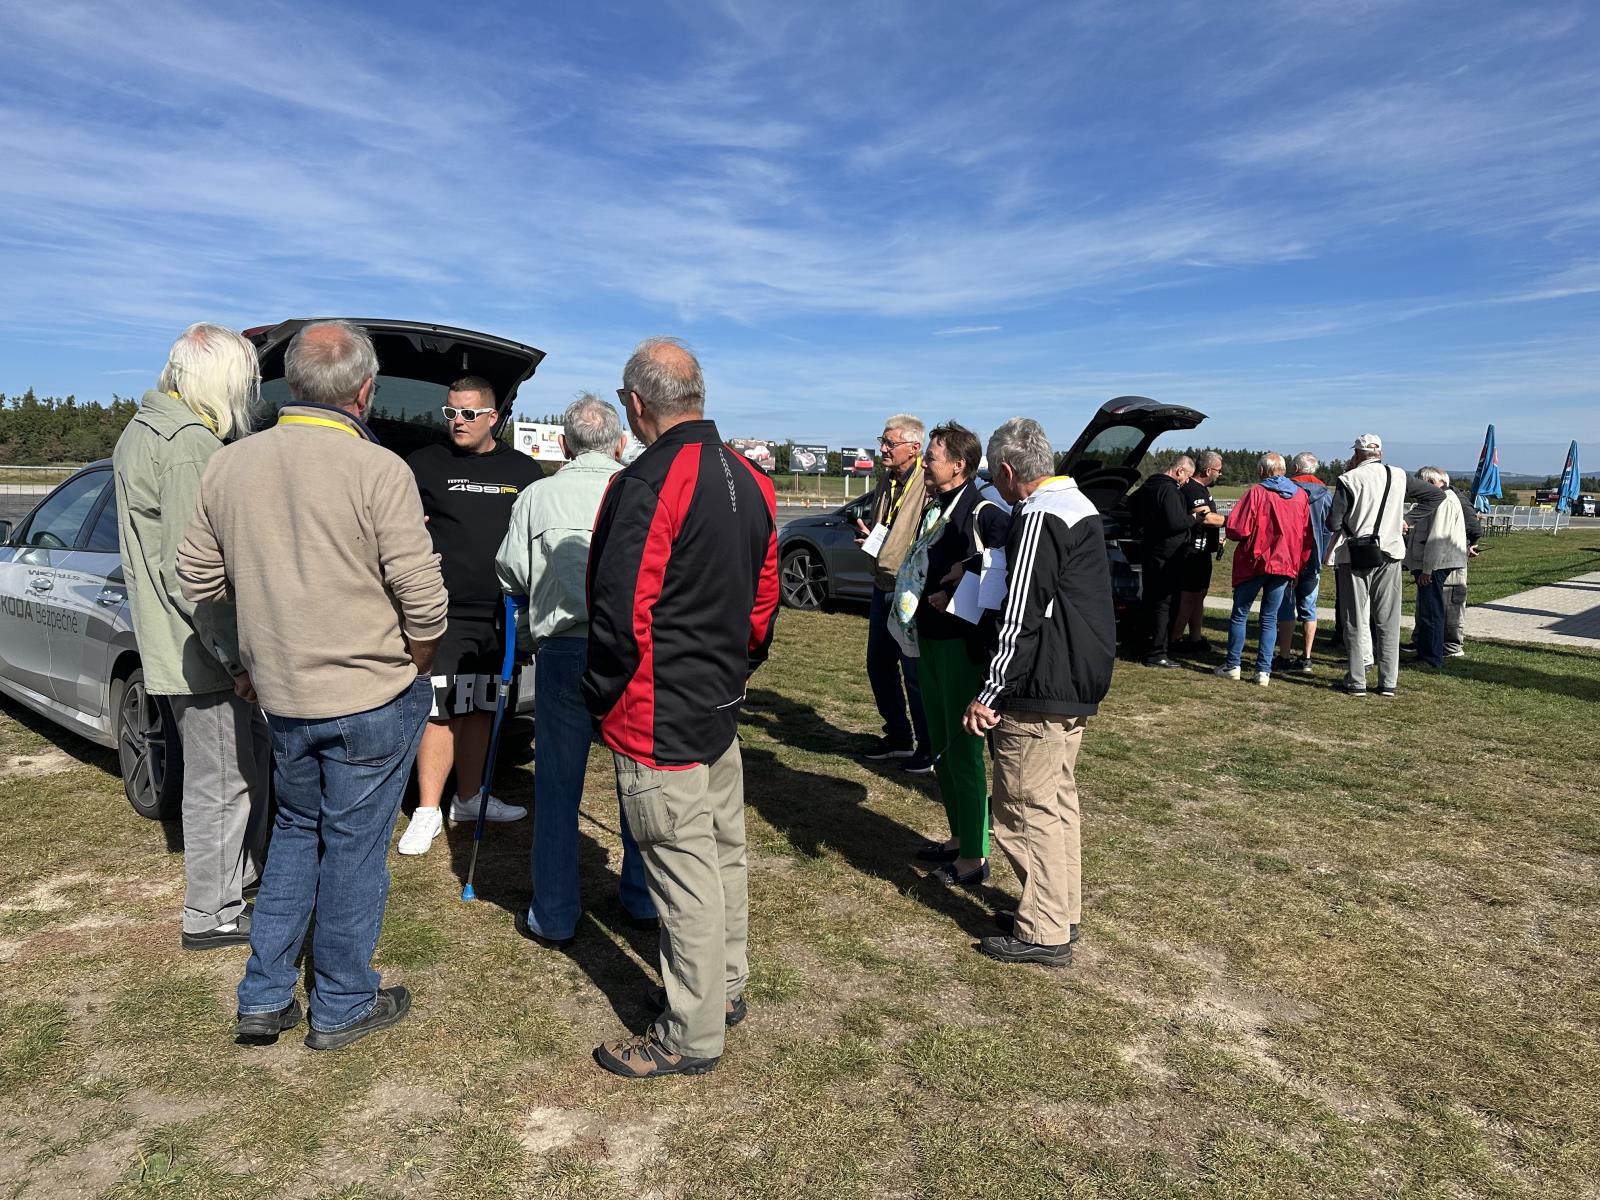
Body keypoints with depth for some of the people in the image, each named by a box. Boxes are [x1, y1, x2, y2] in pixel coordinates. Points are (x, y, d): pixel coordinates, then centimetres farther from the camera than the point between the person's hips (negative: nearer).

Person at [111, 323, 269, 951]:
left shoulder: (143, 430, 15)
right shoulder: (189, 444, -20)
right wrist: (236, 658, -21)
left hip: (180, 642, 10)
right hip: (202, 649, -10)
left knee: (252, 755, 21)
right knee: (221, 781, 1)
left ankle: (242, 876, 37)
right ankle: (212, 916, 15)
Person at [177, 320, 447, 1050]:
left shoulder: (229, 465, 1)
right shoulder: (377, 469, -17)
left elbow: (197, 581, 9)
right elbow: (423, 599, -18)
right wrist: (417, 665, -1)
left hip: (281, 696, 5)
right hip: (372, 696, -5)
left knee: (297, 832, 23)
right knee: (354, 845, 9)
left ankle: (264, 998, 30)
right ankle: (343, 1006, 26)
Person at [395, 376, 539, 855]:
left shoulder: (523, 470, 11)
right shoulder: (424, 465, 4)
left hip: (500, 614, 4)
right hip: (446, 613, -3)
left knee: (480, 709, 14)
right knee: (442, 711, -5)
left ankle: (469, 799, 27)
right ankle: (427, 811, 6)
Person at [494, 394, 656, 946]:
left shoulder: (538, 496, 3)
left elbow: (511, 575, 10)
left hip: (564, 651, -1)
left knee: (557, 786, 9)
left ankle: (553, 918, 18)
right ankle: (643, 901, 28)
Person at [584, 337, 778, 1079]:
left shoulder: (649, 484, -20)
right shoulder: (750, 480, 8)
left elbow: (620, 612, -22)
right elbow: (764, 597, 13)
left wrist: (602, 702, -7)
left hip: (658, 719, -9)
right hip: (722, 708, 9)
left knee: (684, 874, 2)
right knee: (724, 853, 20)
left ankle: (690, 1036, 18)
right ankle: (725, 986, 39)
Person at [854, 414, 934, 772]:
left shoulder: (929, 485, -17)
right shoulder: (886, 483, 11)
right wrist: (865, 534, 5)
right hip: (882, 586, 9)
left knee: (915, 672, 1)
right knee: (879, 665, 16)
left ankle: (928, 746, 18)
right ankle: (898, 736, 33)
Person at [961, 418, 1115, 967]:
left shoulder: (1040, 516, -17)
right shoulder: (1078, 504, 14)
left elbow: (1021, 618, -21)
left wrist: (989, 692, -17)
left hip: (1041, 692, -10)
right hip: (1080, 684, 10)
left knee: (1027, 808, -1)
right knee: (1057, 802, 18)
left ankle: (1043, 933, 8)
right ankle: (1060, 912, 30)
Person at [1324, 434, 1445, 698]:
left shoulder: (1348, 480, -8)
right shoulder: (1399, 476, 6)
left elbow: (1332, 524, -11)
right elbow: (1437, 494, 18)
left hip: (1354, 557, -3)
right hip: (1389, 556, 3)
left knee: (1354, 621, 4)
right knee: (1388, 621, 10)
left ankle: (1356, 682, 5)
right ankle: (1388, 682, 12)